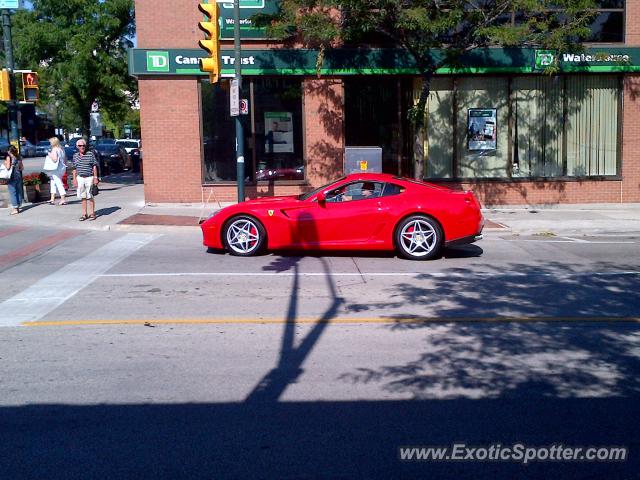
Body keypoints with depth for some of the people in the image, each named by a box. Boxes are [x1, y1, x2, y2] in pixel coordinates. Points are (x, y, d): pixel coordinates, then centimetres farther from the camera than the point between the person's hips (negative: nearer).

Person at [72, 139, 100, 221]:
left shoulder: (90, 154, -3)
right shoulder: (75, 155, 8)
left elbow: (94, 166, -3)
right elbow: (74, 168, 12)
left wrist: (95, 177, -7)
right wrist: (74, 179, 6)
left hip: (89, 177, -3)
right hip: (80, 178, 4)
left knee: (90, 196, -2)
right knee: (83, 197, 6)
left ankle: (92, 213, 10)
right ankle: (84, 214, 13)